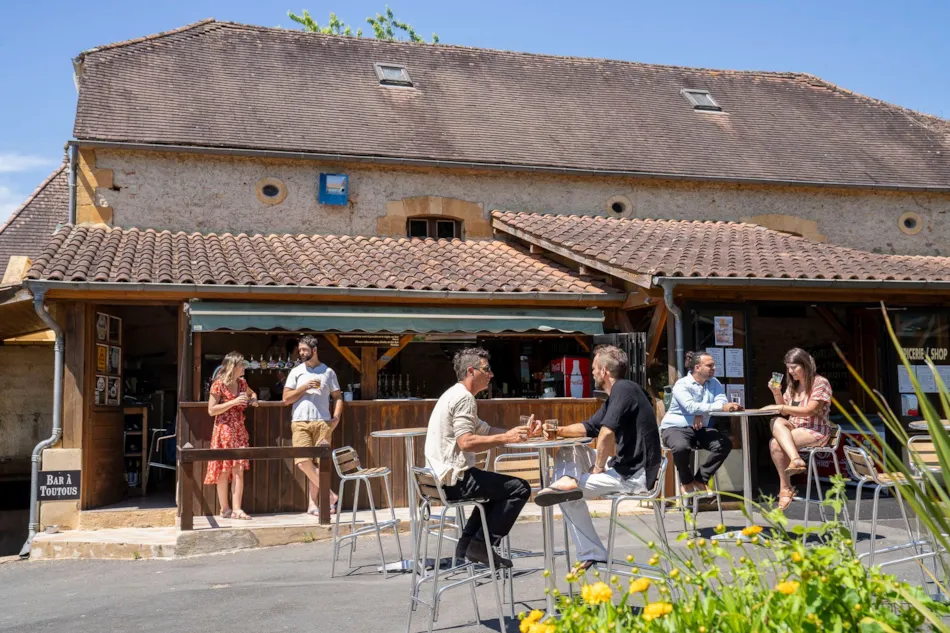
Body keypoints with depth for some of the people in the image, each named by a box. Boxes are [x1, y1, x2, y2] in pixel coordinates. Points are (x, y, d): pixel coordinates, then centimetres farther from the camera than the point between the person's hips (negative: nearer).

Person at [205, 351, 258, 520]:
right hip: (224, 430, -6)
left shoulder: (242, 383, 11)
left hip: (239, 430, 6)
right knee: (224, 470, -2)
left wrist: (253, 399, 9)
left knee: (239, 470, -3)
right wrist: (233, 402, -17)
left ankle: (237, 509, -3)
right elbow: (211, 410, -10)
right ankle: (225, 509, 6)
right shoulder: (218, 384, -8)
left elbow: (252, 393, 33)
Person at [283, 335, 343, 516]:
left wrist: (336, 417, -3)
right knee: (303, 461, -14)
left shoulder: (328, 372, 11)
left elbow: (337, 397, 13)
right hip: (300, 422, 0)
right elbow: (286, 399, 5)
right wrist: (305, 387, -6)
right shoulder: (296, 372, 11)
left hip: (322, 422, 0)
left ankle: (313, 503, 7)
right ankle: (329, 495, -3)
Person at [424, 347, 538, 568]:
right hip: (453, 478, -10)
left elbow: (485, 431, 18)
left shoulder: (455, 395, 19)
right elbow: (466, 442, -25)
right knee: (520, 488, -7)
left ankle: (467, 544, 21)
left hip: (441, 478, 10)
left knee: (499, 486, 29)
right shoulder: (463, 397, -13)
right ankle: (481, 545, -3)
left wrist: (522, 432, 9)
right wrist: (506, 438, -20)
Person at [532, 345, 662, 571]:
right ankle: (569, 480, -16)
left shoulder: (624, 389, -17)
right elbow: (588, 428, 25)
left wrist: (598, 468, -18)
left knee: (569, 496, -10)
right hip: (624, 467, 10)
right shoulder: (615, 396, 15)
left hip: (637, 474, -10)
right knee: (568, 453, 9)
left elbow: (607, 433, -30)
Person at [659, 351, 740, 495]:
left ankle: (700, 479, -1)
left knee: (725, 443, -18)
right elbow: (691, 407, -31)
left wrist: (701, 413, -28)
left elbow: (722, 401, -12)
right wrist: (721, 407, -41)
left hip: (700, 429, 6)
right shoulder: (682, 385, -15)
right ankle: (686, 481, -6)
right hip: (675, 427, -6)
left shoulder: (714, 383, 4)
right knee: (681, 447, -37)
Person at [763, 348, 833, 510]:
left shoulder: (820, 383, -6)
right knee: (777, 423, -27)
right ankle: (796, 459, -37)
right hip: (795, 428, 7)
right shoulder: (793, 385, 15)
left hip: (816, 431, -7)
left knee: (776, 443, -27)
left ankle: (786, 488, -20)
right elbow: (784, 411, 16)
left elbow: (809, 410, -17)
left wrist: (780, 407, -20)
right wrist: (777, 393, -1)